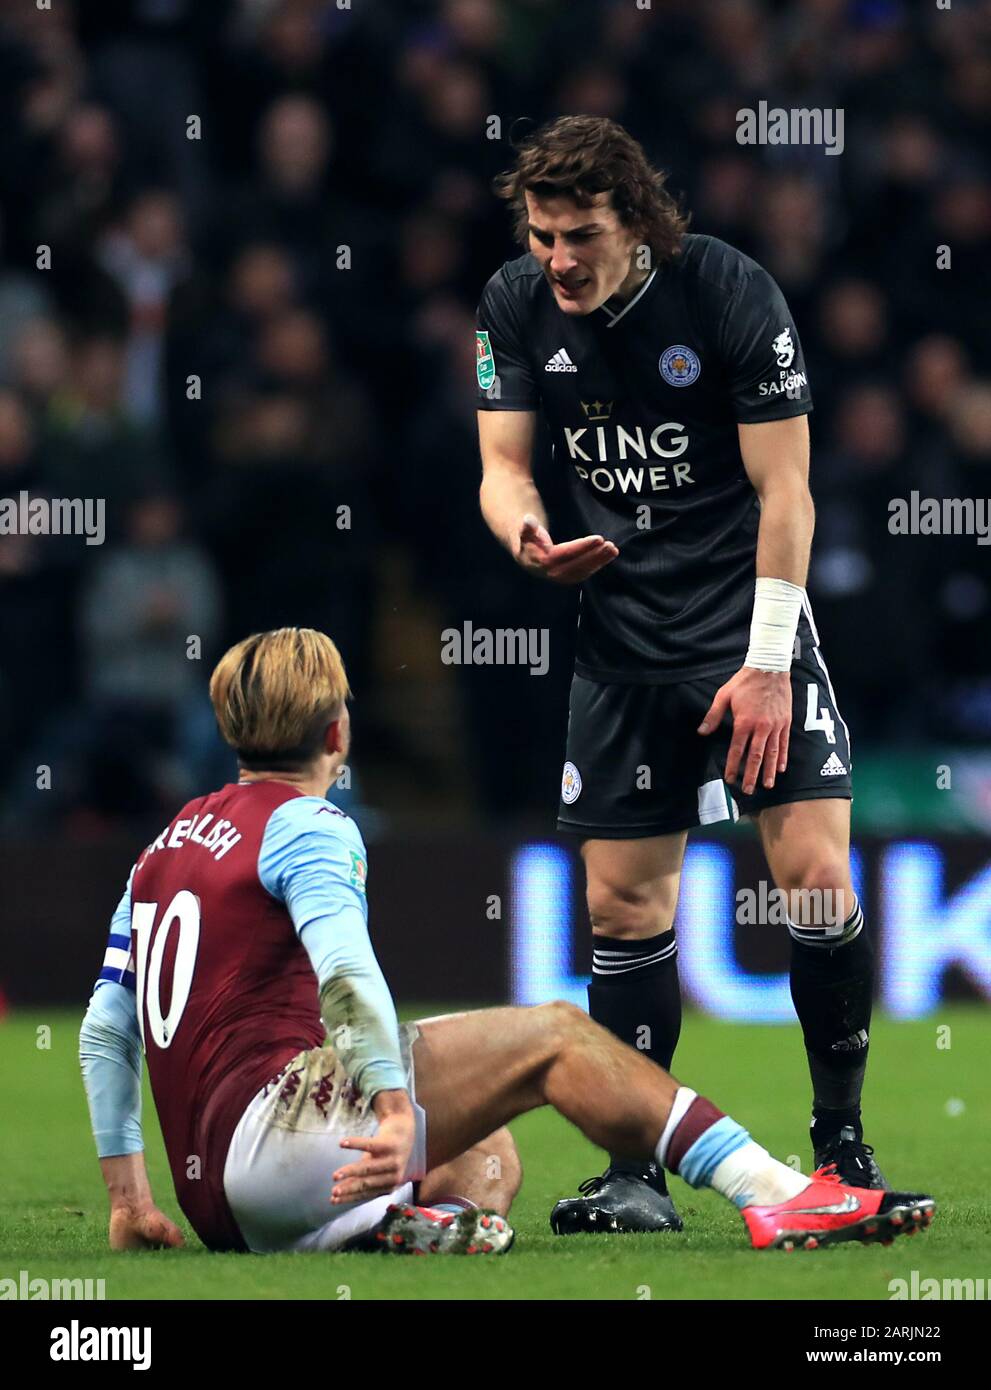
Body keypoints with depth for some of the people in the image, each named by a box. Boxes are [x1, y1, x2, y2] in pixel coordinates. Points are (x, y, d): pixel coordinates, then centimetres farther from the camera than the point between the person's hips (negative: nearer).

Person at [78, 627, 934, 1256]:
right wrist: (394, 1111, -28)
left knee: (492, 1157, 22)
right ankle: (780, 1198, -18)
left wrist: (129, 1198, 27)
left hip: (213, 1203, 8)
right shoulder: (305, 824, 1)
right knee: (552, 1038, -7)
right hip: (265, 1118, -8)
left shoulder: (165, 847, 26)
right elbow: (341, 965, -19)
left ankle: (416, 1216, -14)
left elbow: (105, 1029, 25)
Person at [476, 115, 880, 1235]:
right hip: (621, 634, 4)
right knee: (622, 903, 1)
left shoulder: (733, 294, -13)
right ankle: (635, 1176, 9)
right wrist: (527, 537, -21)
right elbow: (503, 464, 3)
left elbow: (785, 490, -10)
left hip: (749, 626, -4)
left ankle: (841, 1140, 0)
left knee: (818, 879, -14)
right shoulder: (516, 306, -1)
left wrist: (766, 663, -15)